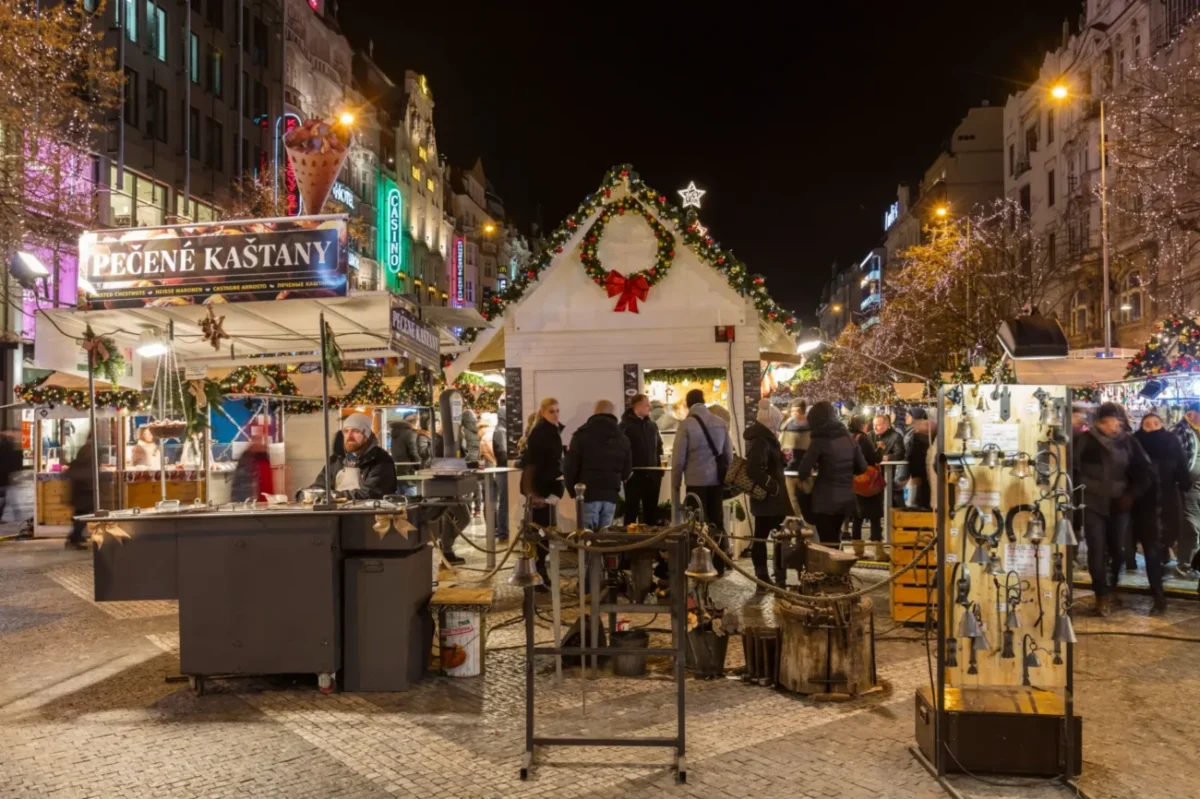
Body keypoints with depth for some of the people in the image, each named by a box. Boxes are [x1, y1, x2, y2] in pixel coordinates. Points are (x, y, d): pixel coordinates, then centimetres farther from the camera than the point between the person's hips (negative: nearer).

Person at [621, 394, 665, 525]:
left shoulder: (652, 425, 13)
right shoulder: (626, 425, -8)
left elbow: (658, 447, 18)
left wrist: (659, 467, 9)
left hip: (652, 475, 6)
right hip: (634, 474, -6)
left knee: (651, 511, 12)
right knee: (632, 510, 1)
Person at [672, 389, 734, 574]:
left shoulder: (686, 424, -8)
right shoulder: (721, 423, 4)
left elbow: (678, 458, -8)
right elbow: (729, 454, 10)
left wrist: (675, 483, 3)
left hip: (696, 481, -4)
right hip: (717, 479, 4)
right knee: (717, 522, 11)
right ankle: (718, 566, 15)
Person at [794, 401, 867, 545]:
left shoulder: (819, 441, -12)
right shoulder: (848, 438, 5)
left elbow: (803, 472, -15)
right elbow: (862, 467, 11)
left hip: (825, 500, -6)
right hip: (846, 499, 6)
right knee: (834, 542, 21)